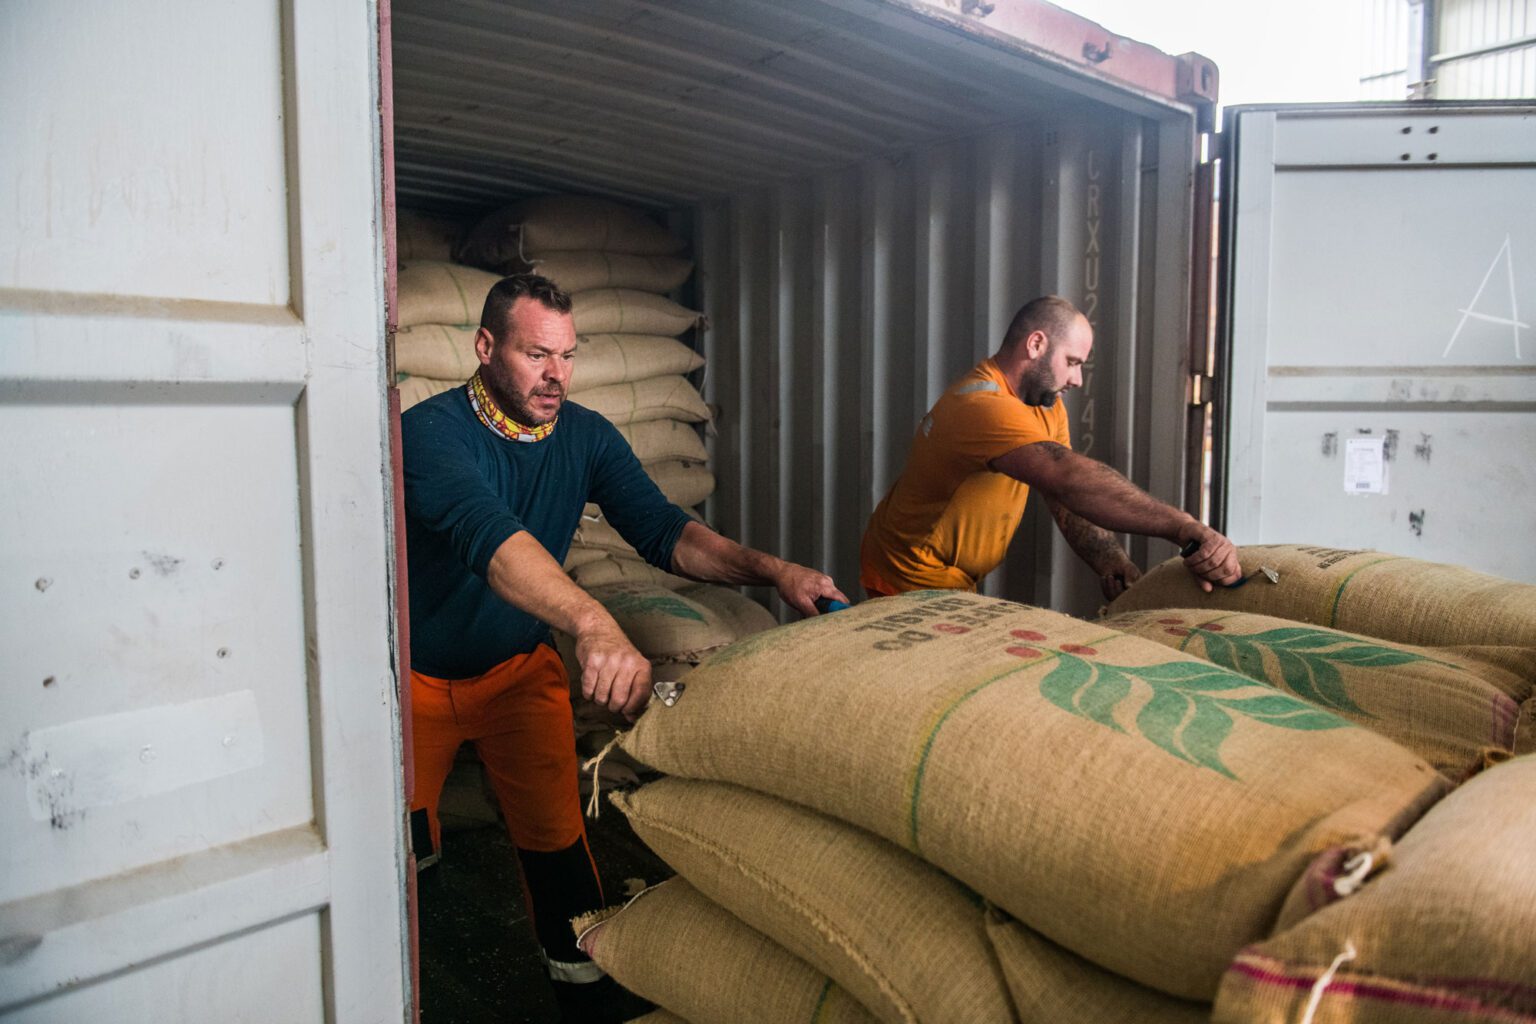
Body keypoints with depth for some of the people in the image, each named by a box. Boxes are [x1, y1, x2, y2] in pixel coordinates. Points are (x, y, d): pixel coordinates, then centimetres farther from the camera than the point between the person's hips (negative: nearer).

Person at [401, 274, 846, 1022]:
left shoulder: (584, 435, -7)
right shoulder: (431, 432, -26)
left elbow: (662, 530, -13)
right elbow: (486, 532, -45)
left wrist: (771, 570, -29)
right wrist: (593, 623, -62)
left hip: (521, 669, 3)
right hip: (417, 677, -3)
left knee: (555, 840, 1)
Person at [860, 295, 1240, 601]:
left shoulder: (1045, 404, 2)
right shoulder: (981, 405, -31)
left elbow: (1069, 498, -3)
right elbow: (1071, 477, -43)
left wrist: (1109, 560, -22)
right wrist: (1185, 528, -47)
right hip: (914, 582, -9)